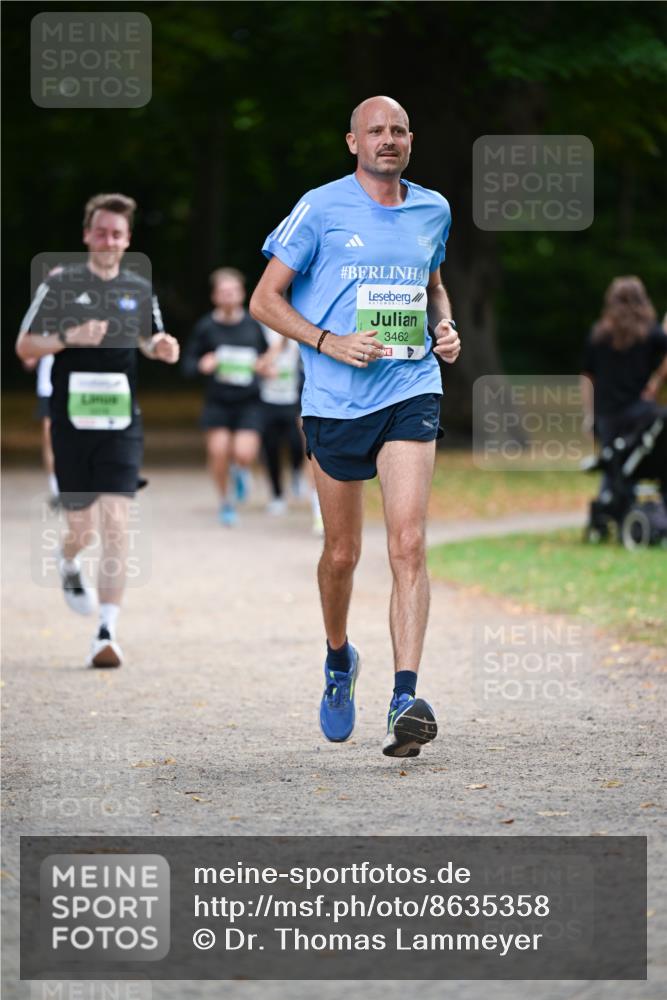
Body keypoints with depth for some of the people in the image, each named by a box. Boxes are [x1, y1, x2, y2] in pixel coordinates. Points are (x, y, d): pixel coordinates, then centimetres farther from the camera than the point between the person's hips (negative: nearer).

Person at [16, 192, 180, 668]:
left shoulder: (140, 290, 9)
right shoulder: (60, 284, 1)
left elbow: (154, 344, 23)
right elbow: (24, 347, 1)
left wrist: (163, 347, -1)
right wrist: (69, 337, -15)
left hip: (122, 425, 1)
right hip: (72, 423, -1)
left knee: (115, 523, -13)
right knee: (82, 528, 6)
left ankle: (107, 632, -13)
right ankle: (69, 564, 45)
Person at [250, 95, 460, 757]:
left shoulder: (433, 211, 11)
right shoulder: (321, 209, -2)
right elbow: (265, 299, -1)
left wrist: (445, 328, 7)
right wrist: (330, 342, -14)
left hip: (411, 392, 1)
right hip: (335, 401, -1)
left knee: (408, 543, -15)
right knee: (342, 552, 9)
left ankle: (405, 699, -21)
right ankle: (339, 658, 38)